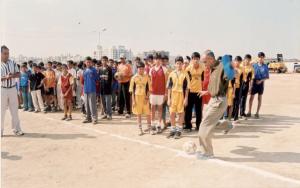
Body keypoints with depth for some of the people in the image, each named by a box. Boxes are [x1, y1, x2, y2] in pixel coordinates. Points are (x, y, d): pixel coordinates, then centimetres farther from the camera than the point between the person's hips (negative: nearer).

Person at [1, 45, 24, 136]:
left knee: (14, 110, 6)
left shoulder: (13, 63, 5)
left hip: (13, 89, 3)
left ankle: (16, 129, 14)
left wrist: (13, 75, -13)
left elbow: (18, 74, 7)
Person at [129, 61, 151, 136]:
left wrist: (147, 97, -7)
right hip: (137, 97, 0)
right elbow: (132, 90, 1)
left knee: (147, 113, 3)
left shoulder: (146, 77, 2)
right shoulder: (134, 77, 0)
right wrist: (133, 100, -4)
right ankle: (140, 129, 16)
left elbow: (149, 88, 4)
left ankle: (149, 128, 20)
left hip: (145, 97, 0)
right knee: (138, 114, 6)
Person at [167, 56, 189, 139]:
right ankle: (173, 130, 20)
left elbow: (186, 87, -1)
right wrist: (168, 98, 2)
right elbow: (169, 87, 7)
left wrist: (186, 98, -6)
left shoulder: (185, 74, -1)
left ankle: (178, 131, 15)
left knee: (181, 113, 4)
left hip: (181, 95, -2)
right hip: (173, 95, 3)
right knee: (172, 113, 5)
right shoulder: (172, 74, 6)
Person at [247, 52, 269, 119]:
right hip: (254, 82, 0)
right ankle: (249, 112, 11)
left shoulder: (265, 66, 0)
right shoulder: (254, 65, 2)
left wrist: (261, 80, -14)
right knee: (251, 97, 1)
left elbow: (267, 77, 2)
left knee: (260, 98, 7)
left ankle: (257, 113, 14)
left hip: (261, 83, 0)